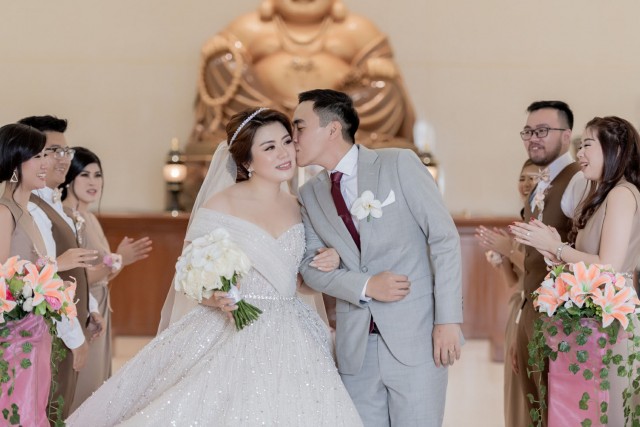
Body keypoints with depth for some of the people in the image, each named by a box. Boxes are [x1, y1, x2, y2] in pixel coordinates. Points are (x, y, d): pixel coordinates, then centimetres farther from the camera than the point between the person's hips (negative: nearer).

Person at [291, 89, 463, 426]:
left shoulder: (399, 164, -4)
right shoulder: (310, 194, 10)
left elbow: (444, 238, -5)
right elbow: (309, 265, 8)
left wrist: (448, 319, -11)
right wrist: (364, 285, -11)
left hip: (415, 337, -4)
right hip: (355, 345, 4)